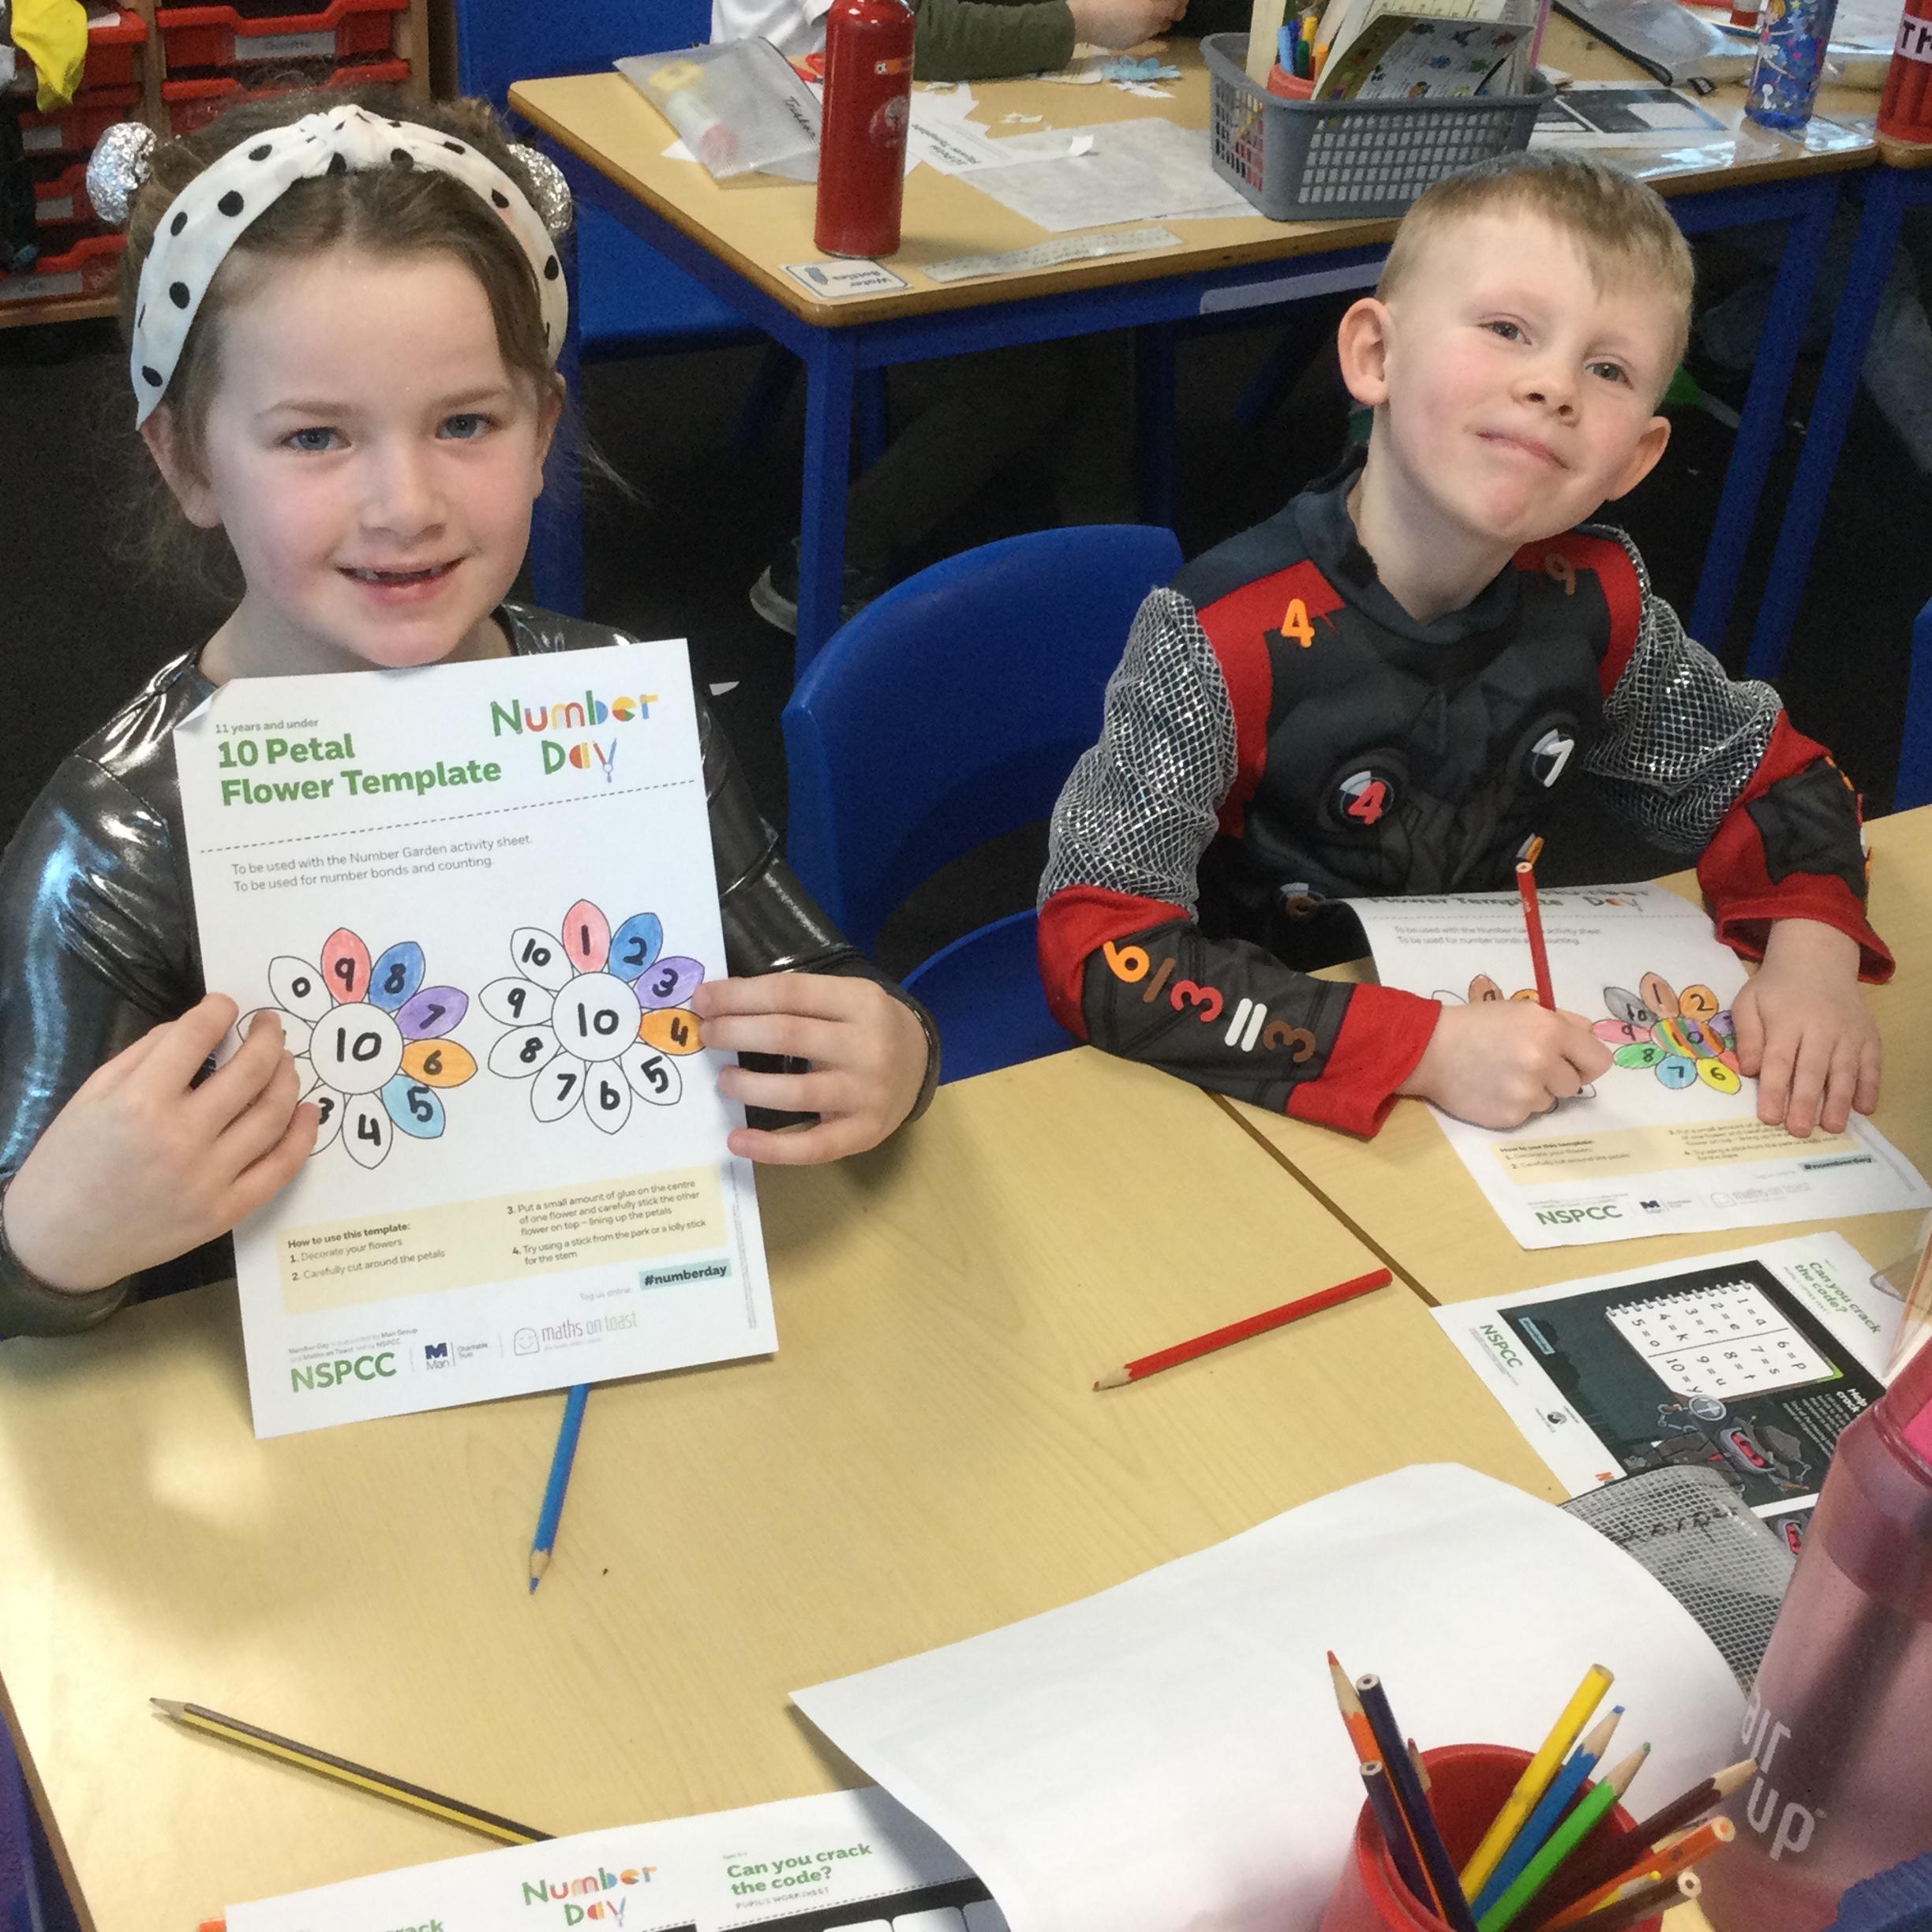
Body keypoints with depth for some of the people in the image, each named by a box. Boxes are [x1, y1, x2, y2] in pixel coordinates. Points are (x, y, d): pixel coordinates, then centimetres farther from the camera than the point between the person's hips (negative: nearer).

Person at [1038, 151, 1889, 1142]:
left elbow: (1770, 777, 8)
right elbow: (1097, 946, -28)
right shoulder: (1230, 641, -24)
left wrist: (1814, 948, -13)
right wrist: (1424, 1048, -34)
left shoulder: (1595, 601, -6)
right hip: (1261, 1093, -4)